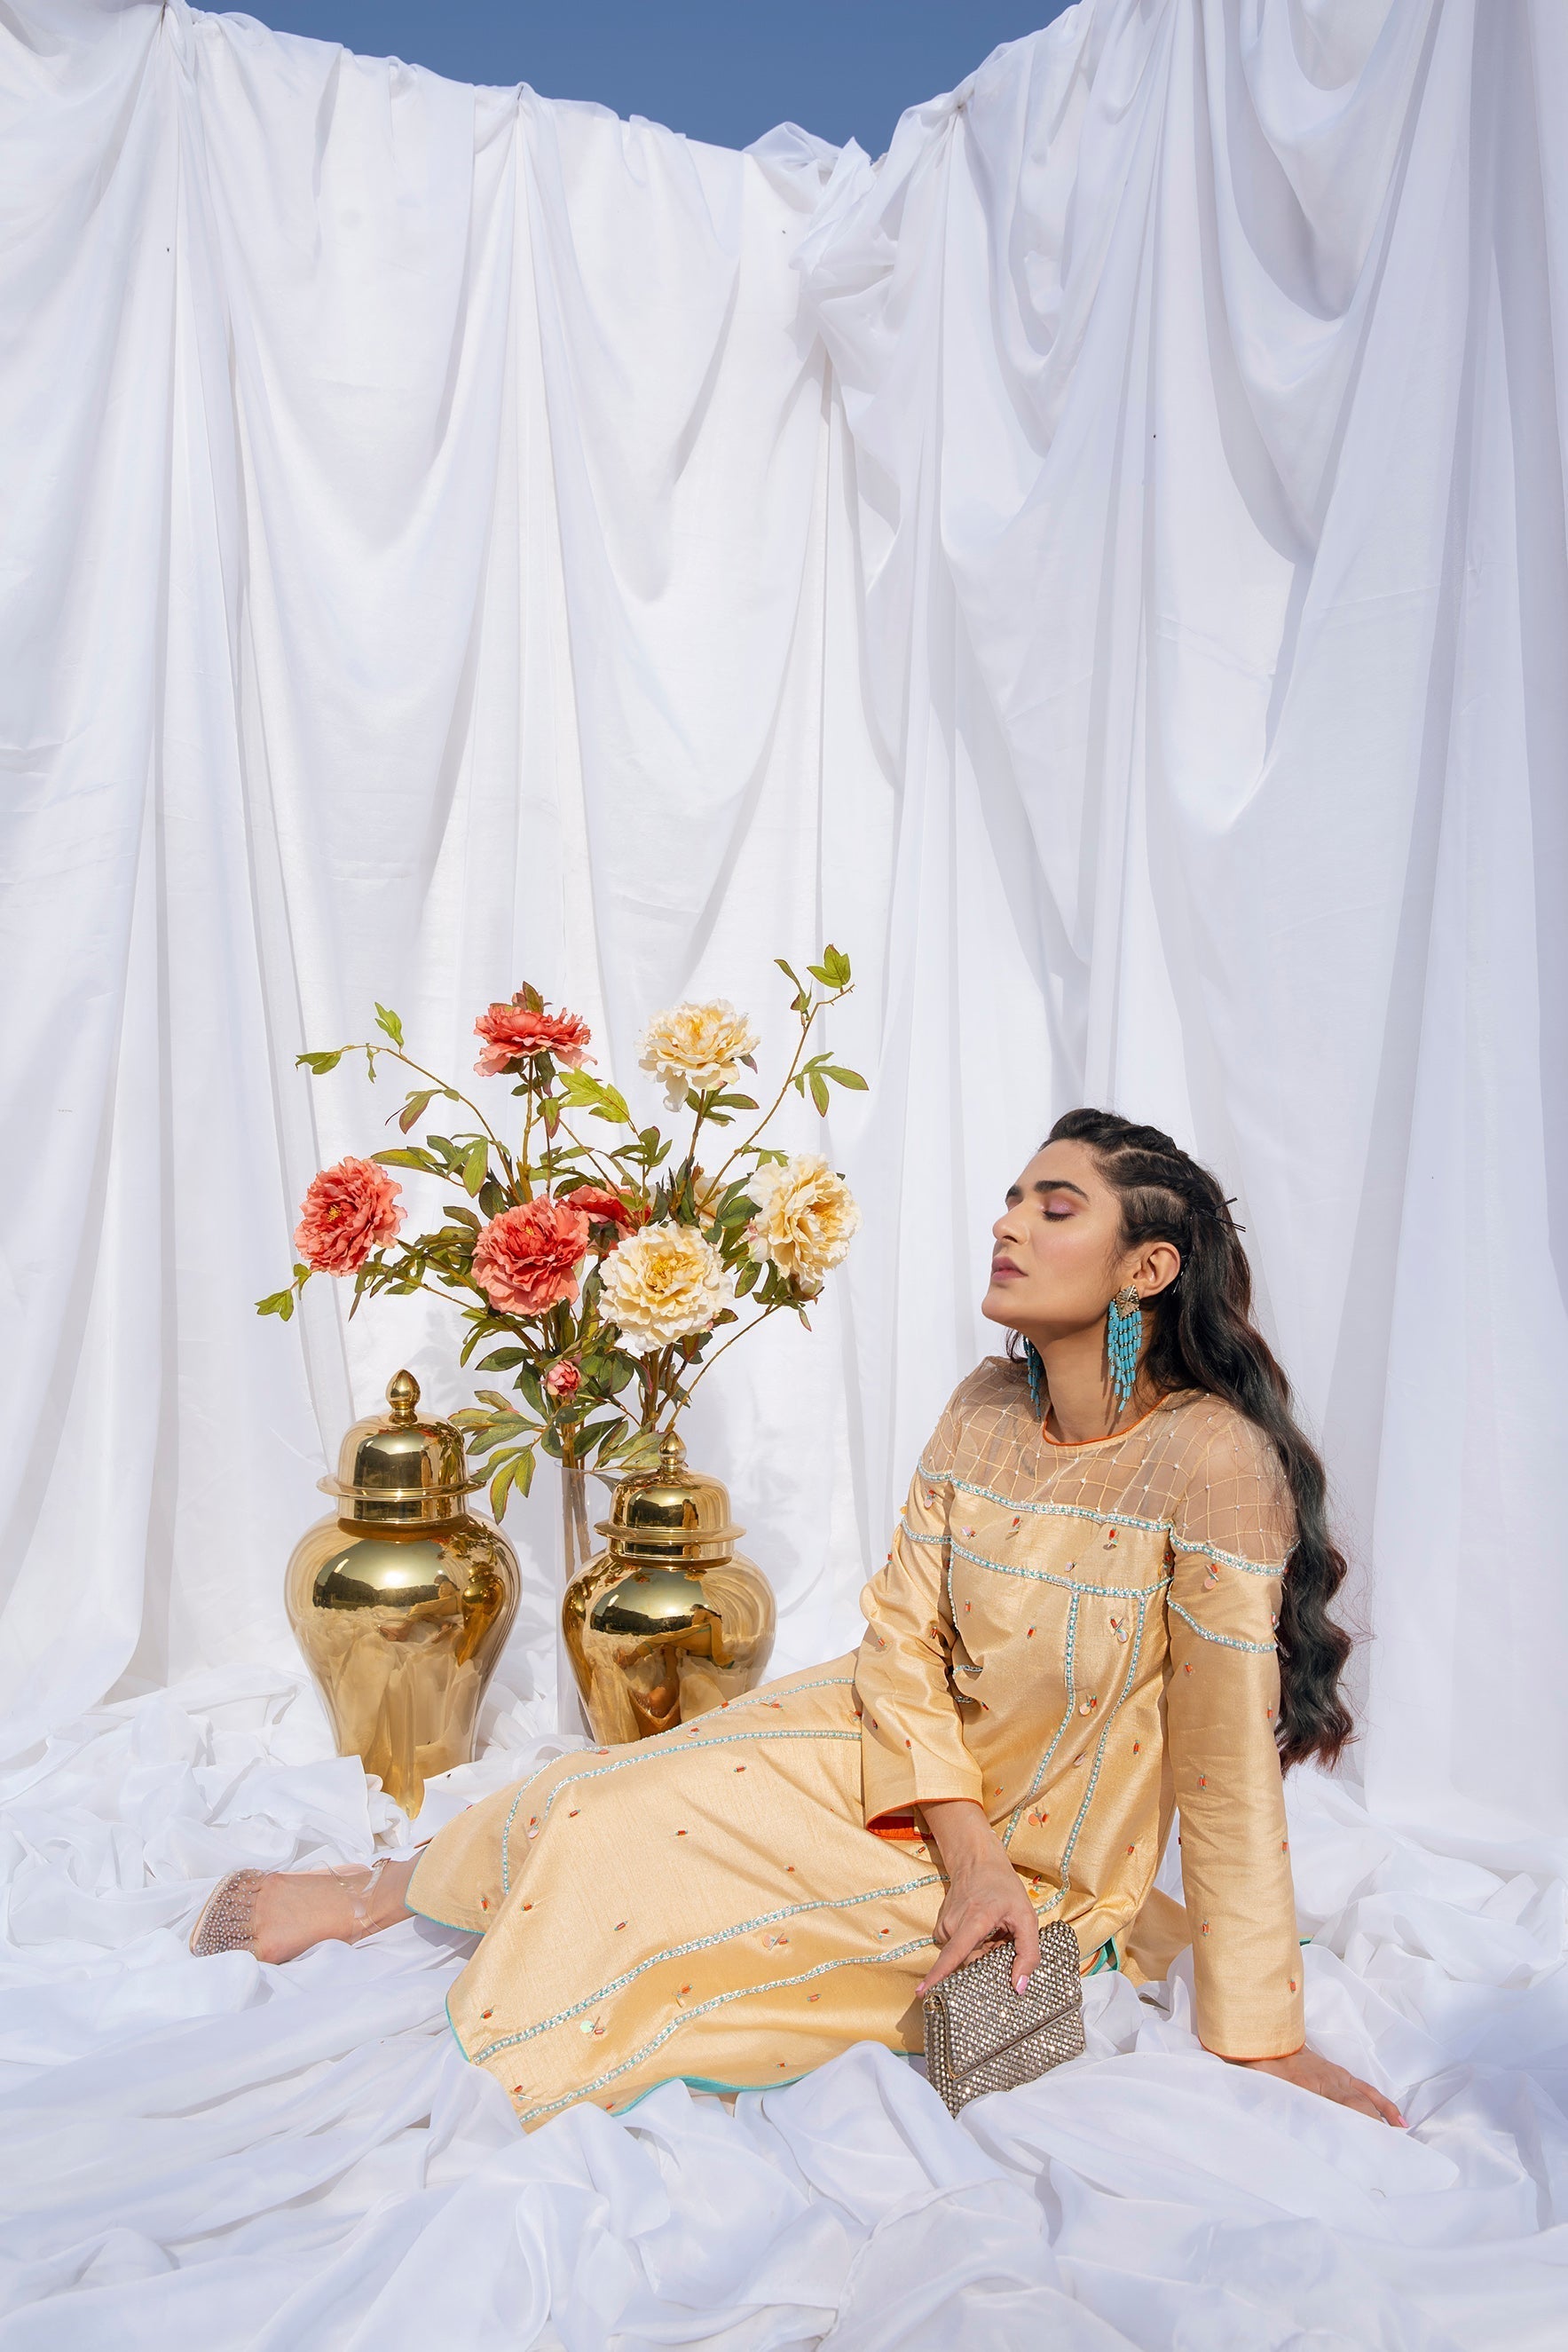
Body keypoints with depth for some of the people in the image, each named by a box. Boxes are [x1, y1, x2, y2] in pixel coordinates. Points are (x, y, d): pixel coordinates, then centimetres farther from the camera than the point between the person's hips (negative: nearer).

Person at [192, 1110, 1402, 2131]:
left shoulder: (1211, 1460, -27)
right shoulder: (985, 1408, -8)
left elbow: (1229, 1768, -22)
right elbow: (902, 1634, -6)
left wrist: (1262, 2039, -18)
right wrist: (969, 1854, -17)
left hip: (1038, 1865, -4)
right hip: (889, 1741, 5)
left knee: (627, 1876, -13)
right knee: (619, 1801, -8)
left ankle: (384, 1895, 12)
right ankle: (384, 1887, 18)